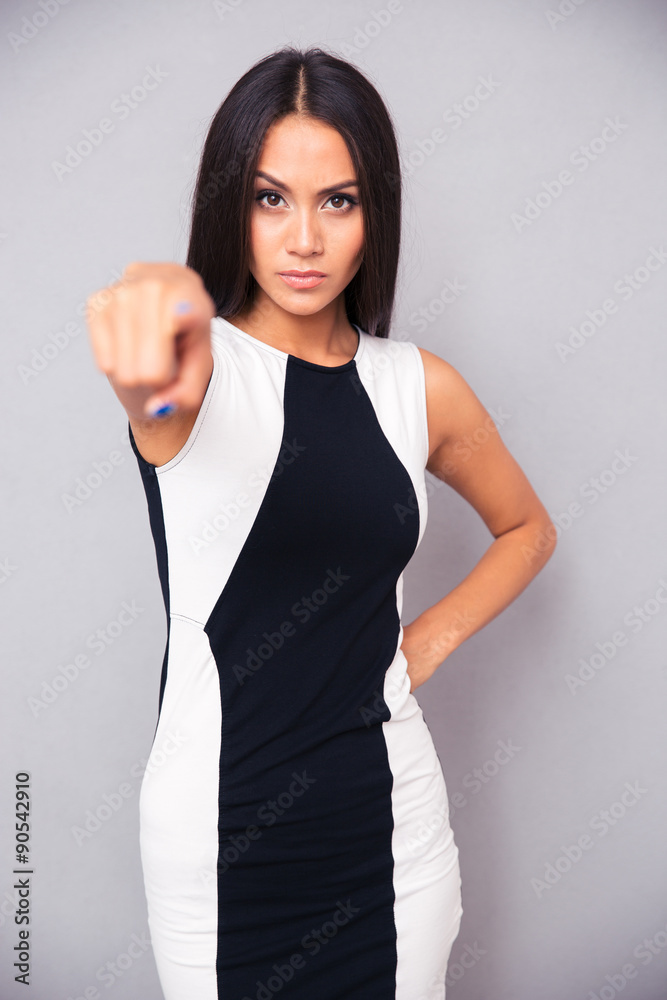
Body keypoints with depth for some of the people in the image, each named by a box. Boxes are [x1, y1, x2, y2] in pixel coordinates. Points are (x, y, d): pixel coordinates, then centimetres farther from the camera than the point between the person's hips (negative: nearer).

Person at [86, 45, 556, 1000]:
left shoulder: (422, 388, 1)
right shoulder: (198, 363, -9)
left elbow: (528, 528, 14)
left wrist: (430, 640, 0)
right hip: (219, 822, -2)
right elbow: (154, 387, -34)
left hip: (389, 810, 3)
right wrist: (153, 305, -57)